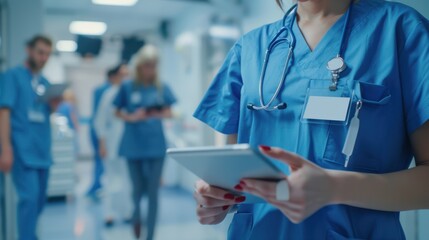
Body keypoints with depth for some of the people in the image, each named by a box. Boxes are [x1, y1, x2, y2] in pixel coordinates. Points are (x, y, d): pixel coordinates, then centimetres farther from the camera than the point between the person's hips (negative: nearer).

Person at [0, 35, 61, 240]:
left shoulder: (45, 82, 16)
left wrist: (54, 105, -4)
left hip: (41, 150, 7)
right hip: (22, 150, -7)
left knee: (39, 199, 12)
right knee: (29, 197, -15)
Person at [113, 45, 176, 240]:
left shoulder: (162, 88, 1)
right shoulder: (127, 87, -2)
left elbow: (169, 113, 7)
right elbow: (118, 113, 6)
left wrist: (159, 114, -15)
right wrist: (132, 117, -14)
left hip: (156, 145, 1)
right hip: (134, 145, 0)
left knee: (153, 192, 0)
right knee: (138, 188, 9)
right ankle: (136, 217, 42)